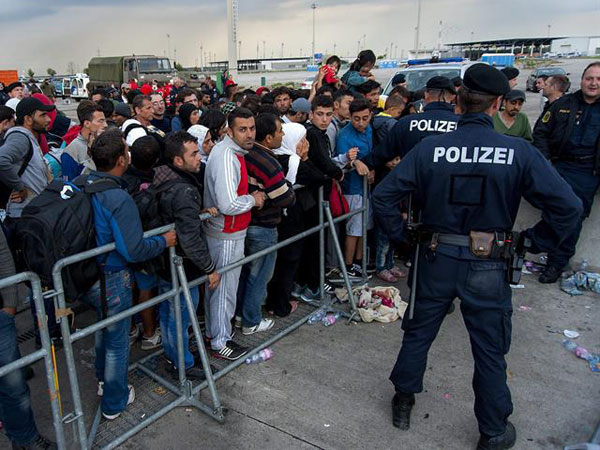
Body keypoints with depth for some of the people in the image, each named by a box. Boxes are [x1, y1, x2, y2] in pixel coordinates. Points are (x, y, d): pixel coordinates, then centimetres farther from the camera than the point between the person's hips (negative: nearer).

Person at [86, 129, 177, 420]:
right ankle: (114, 402, 33)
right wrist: (164, 241, -13)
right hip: (111, 280, -8)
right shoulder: (119, 199, -28)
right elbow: (134, 251, -27)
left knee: (105, 326, 31)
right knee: (117, 341, 13)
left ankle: (104, 380, 53)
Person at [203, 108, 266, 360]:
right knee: (225, 287, 3)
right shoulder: (226, 157, -24)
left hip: (222, 232, 10)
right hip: (227, 235, -10)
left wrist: (250, 196, 9)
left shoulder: (234, 152, 8)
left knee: (217, 284, 21)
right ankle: (220, 343, 19)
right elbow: (228, 204, -32)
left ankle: (213, 331, 38)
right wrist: (253, 199, -15)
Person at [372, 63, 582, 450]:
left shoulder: (430, 148, -10)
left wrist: (402, 235, 2)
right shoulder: (519, 152, -13)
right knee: (490, 352, 17)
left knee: (418, 334, 21)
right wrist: (536, 243, 1)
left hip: (436, 258, 1)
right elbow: (568, 207, -13)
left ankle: (403, 403, 40)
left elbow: (383, 197, -10)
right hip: (487, 267, -1)